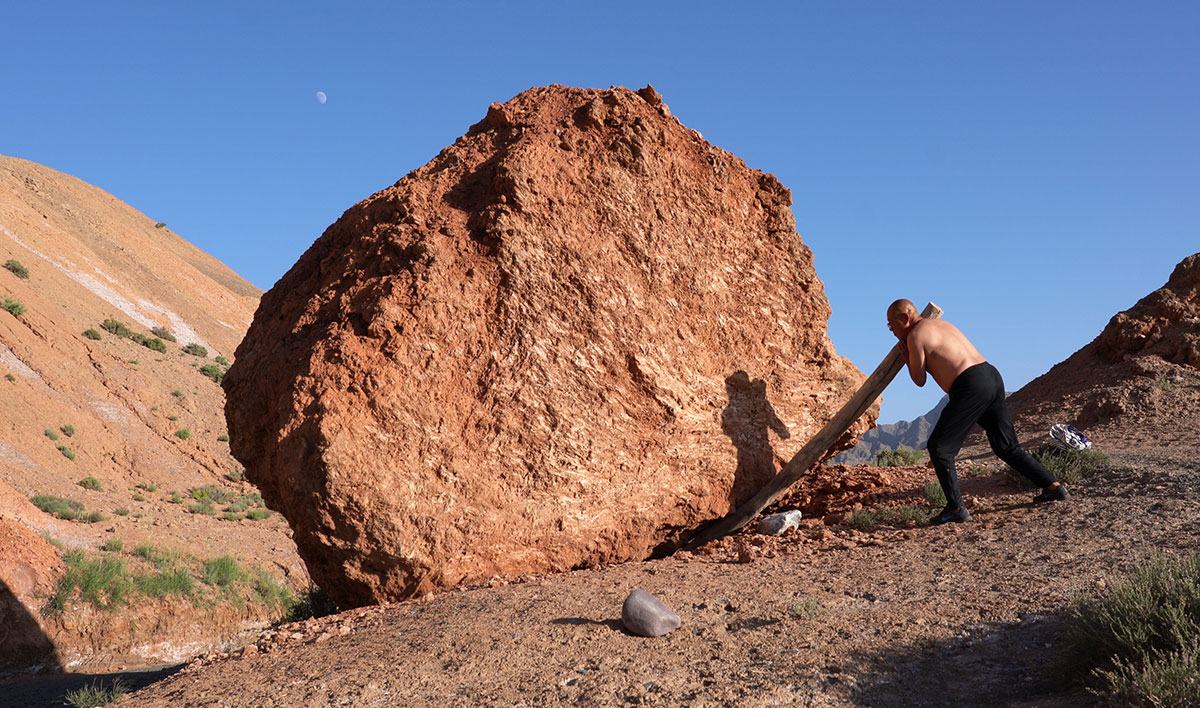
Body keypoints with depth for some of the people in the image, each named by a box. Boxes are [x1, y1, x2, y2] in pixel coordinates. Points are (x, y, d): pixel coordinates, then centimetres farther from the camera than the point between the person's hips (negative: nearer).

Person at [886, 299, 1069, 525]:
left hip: (971, 386, -9)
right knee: (1007, 447, 19)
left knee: (939, 447, -1)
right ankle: (1054, 487, 18)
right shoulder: (942, 324, 25)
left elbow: (919, 380, 3)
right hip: (993, 377, 9)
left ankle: (956, 508, -5)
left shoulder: (915, 335, -2)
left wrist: (908, 360, 19)